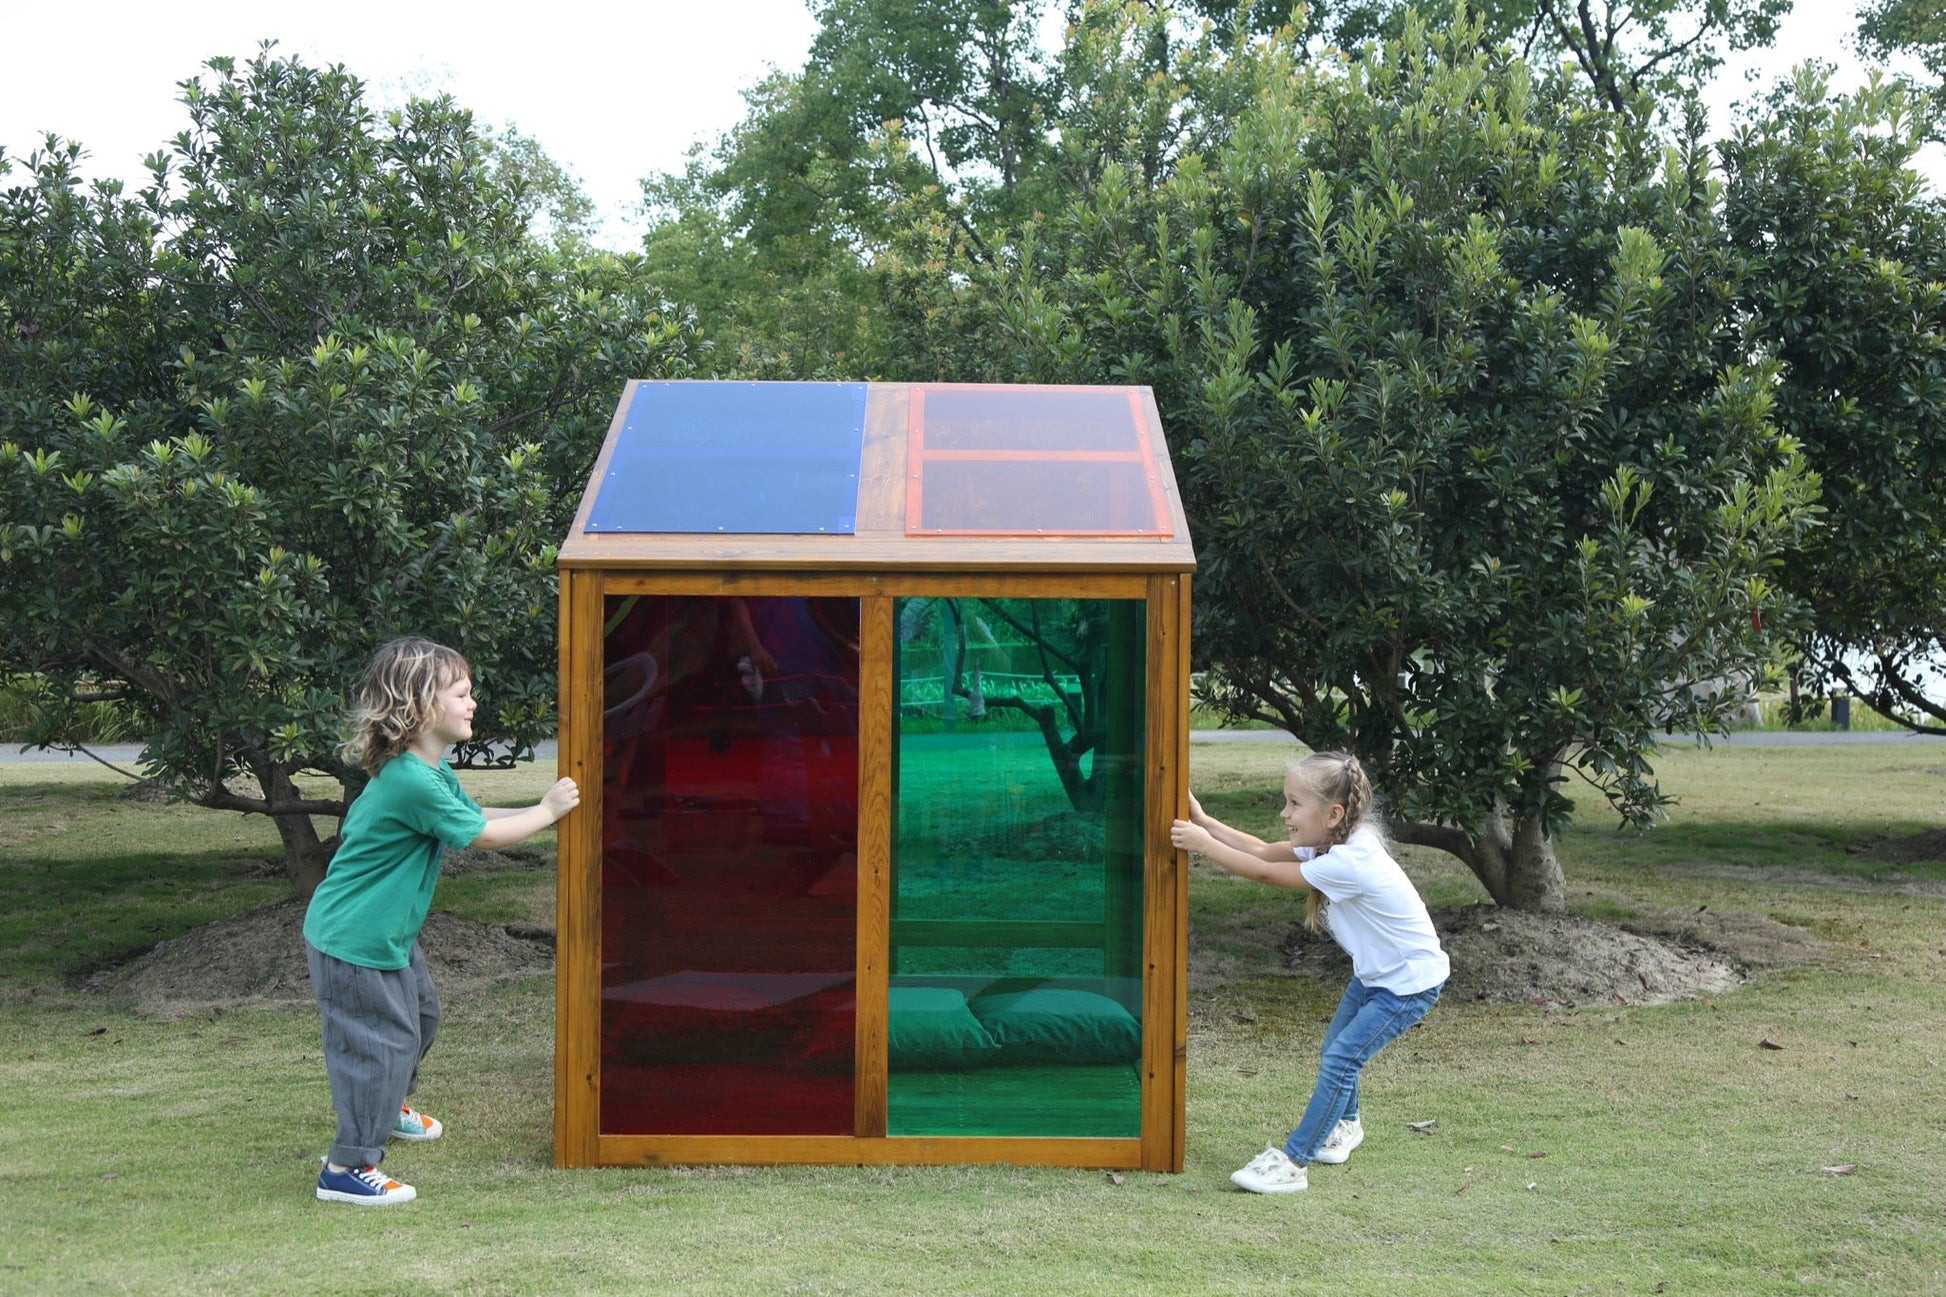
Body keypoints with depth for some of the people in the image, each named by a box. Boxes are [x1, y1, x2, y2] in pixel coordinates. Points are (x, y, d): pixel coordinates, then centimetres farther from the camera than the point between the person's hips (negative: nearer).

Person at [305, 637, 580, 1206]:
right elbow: (482, 836, -22)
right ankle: (346, 1169, 1)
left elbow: (474, 814, 16)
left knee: (419, 1013, 25)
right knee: (381, 1042, -6)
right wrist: (546, 812, -10)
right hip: (353, 940, -11)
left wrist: (533, 810, 4)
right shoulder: (410, 781, -28)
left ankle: (388, 1106, 48)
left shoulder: (433, 771, 5)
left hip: (388, 933, 11)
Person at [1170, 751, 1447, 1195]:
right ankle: (1344, 1126, 44)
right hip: (1375, 971, 10)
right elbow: (1265, 851, -1)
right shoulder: (1336, 843, -5)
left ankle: (1292, 1163, -12)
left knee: (1341, 1058, -14)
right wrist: (1205, 821, -7)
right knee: (1336, 1052, 17)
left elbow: (1265, 873, -27)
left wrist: (1202, 843, -21)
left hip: (1410, 982, -10)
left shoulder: (1348, 863, -33)